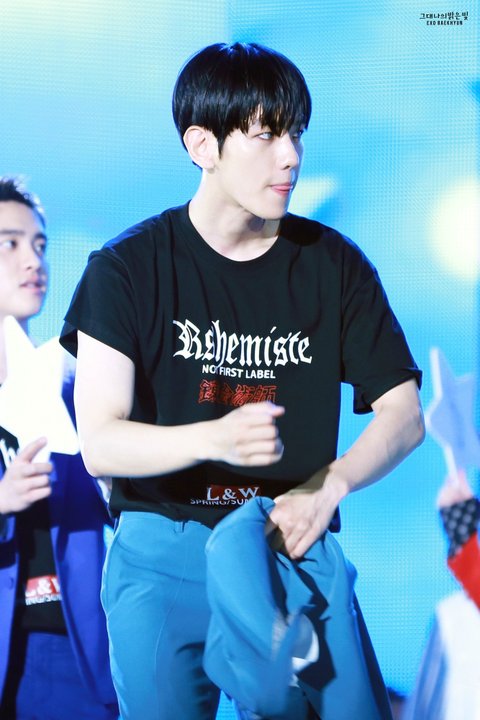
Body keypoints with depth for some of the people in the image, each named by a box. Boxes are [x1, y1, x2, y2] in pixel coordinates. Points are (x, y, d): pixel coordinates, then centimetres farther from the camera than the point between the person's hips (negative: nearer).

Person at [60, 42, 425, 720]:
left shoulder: (334, 264, 3)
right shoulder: (128, 268, -5)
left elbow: (404, 415, 3)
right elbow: (100, 444, -12)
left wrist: (326, 488, -16)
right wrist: (214, 439, -31)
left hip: (295, 546, 2)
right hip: (164, 559, -1)